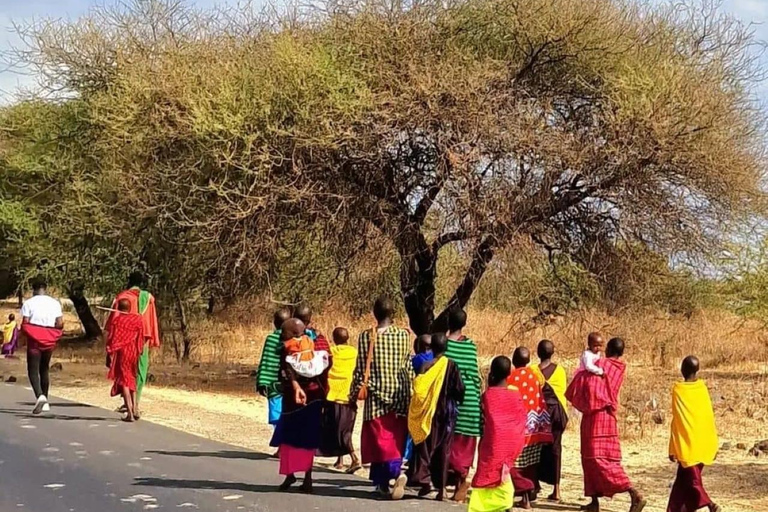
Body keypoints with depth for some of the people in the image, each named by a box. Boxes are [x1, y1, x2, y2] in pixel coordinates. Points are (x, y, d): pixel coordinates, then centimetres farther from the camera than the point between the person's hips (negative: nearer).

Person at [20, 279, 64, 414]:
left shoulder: (29, 303, -5)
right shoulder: (55, 303, 4)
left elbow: (25, 323, -10)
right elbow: (60, 323, -3)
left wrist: (24, 333, 11)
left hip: (34, 340, -4)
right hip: (49, 341, 4)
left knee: (33, 370, -2)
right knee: (44, 370, 18)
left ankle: (40, 396, -27)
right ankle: (45, 402, 19)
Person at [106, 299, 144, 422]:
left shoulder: (116, 320, -7)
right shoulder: (138, 319, 4)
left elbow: (111, 339, -7)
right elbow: (141, 339, 6)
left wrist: (109, 355, -1)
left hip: (121, 352, -4)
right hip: (133, 352, 4)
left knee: (123, 381, -1)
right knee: (132, 380, 19)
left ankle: (130, 414, -8)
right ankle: (134, 410, 14)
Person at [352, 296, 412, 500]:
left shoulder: (365, 336, -6)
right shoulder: (404, 335, 0)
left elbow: (361, 368, -4)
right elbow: (409, 367, 4)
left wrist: (356, 392, 7)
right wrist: (410, 392, 13)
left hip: (376, 395, -2)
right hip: (400, 395, 2)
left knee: (379, 440, 0)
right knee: (396, 438, 11)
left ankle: (397, 473, -18)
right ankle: (382, 481, 12)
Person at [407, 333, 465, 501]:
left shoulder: (427, 365, -10)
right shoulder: (452, 366, -6)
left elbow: (418, 388, -15)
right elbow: (459, 390, -6)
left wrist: (419, 407, 0)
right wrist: (456, 404, 13)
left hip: (429, 413, -1)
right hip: (447, 413, 2)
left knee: (425, 447, 8)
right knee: (443, 450, 8)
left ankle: (425, 480, -4)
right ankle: (441, 486, 7)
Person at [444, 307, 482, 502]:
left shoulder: (444, 344, -7)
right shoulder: (470, 346, 2)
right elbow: (475, 374, 6)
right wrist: (477, 397, 16)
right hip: (469, 399, 3)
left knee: (449, 440, 3)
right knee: (464, 444, 10)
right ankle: (461, 481, 9)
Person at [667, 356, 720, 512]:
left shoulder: (678, 390, -9)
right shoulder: (703, 388, 2)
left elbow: (676, 422, -9)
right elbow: (710, 418, 5)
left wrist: (673, 449, -3)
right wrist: (714, 444, 13)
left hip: (687, 446, -5)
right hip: (703, 445, 5)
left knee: (692, 481, -5)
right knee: (683, 479, 16)